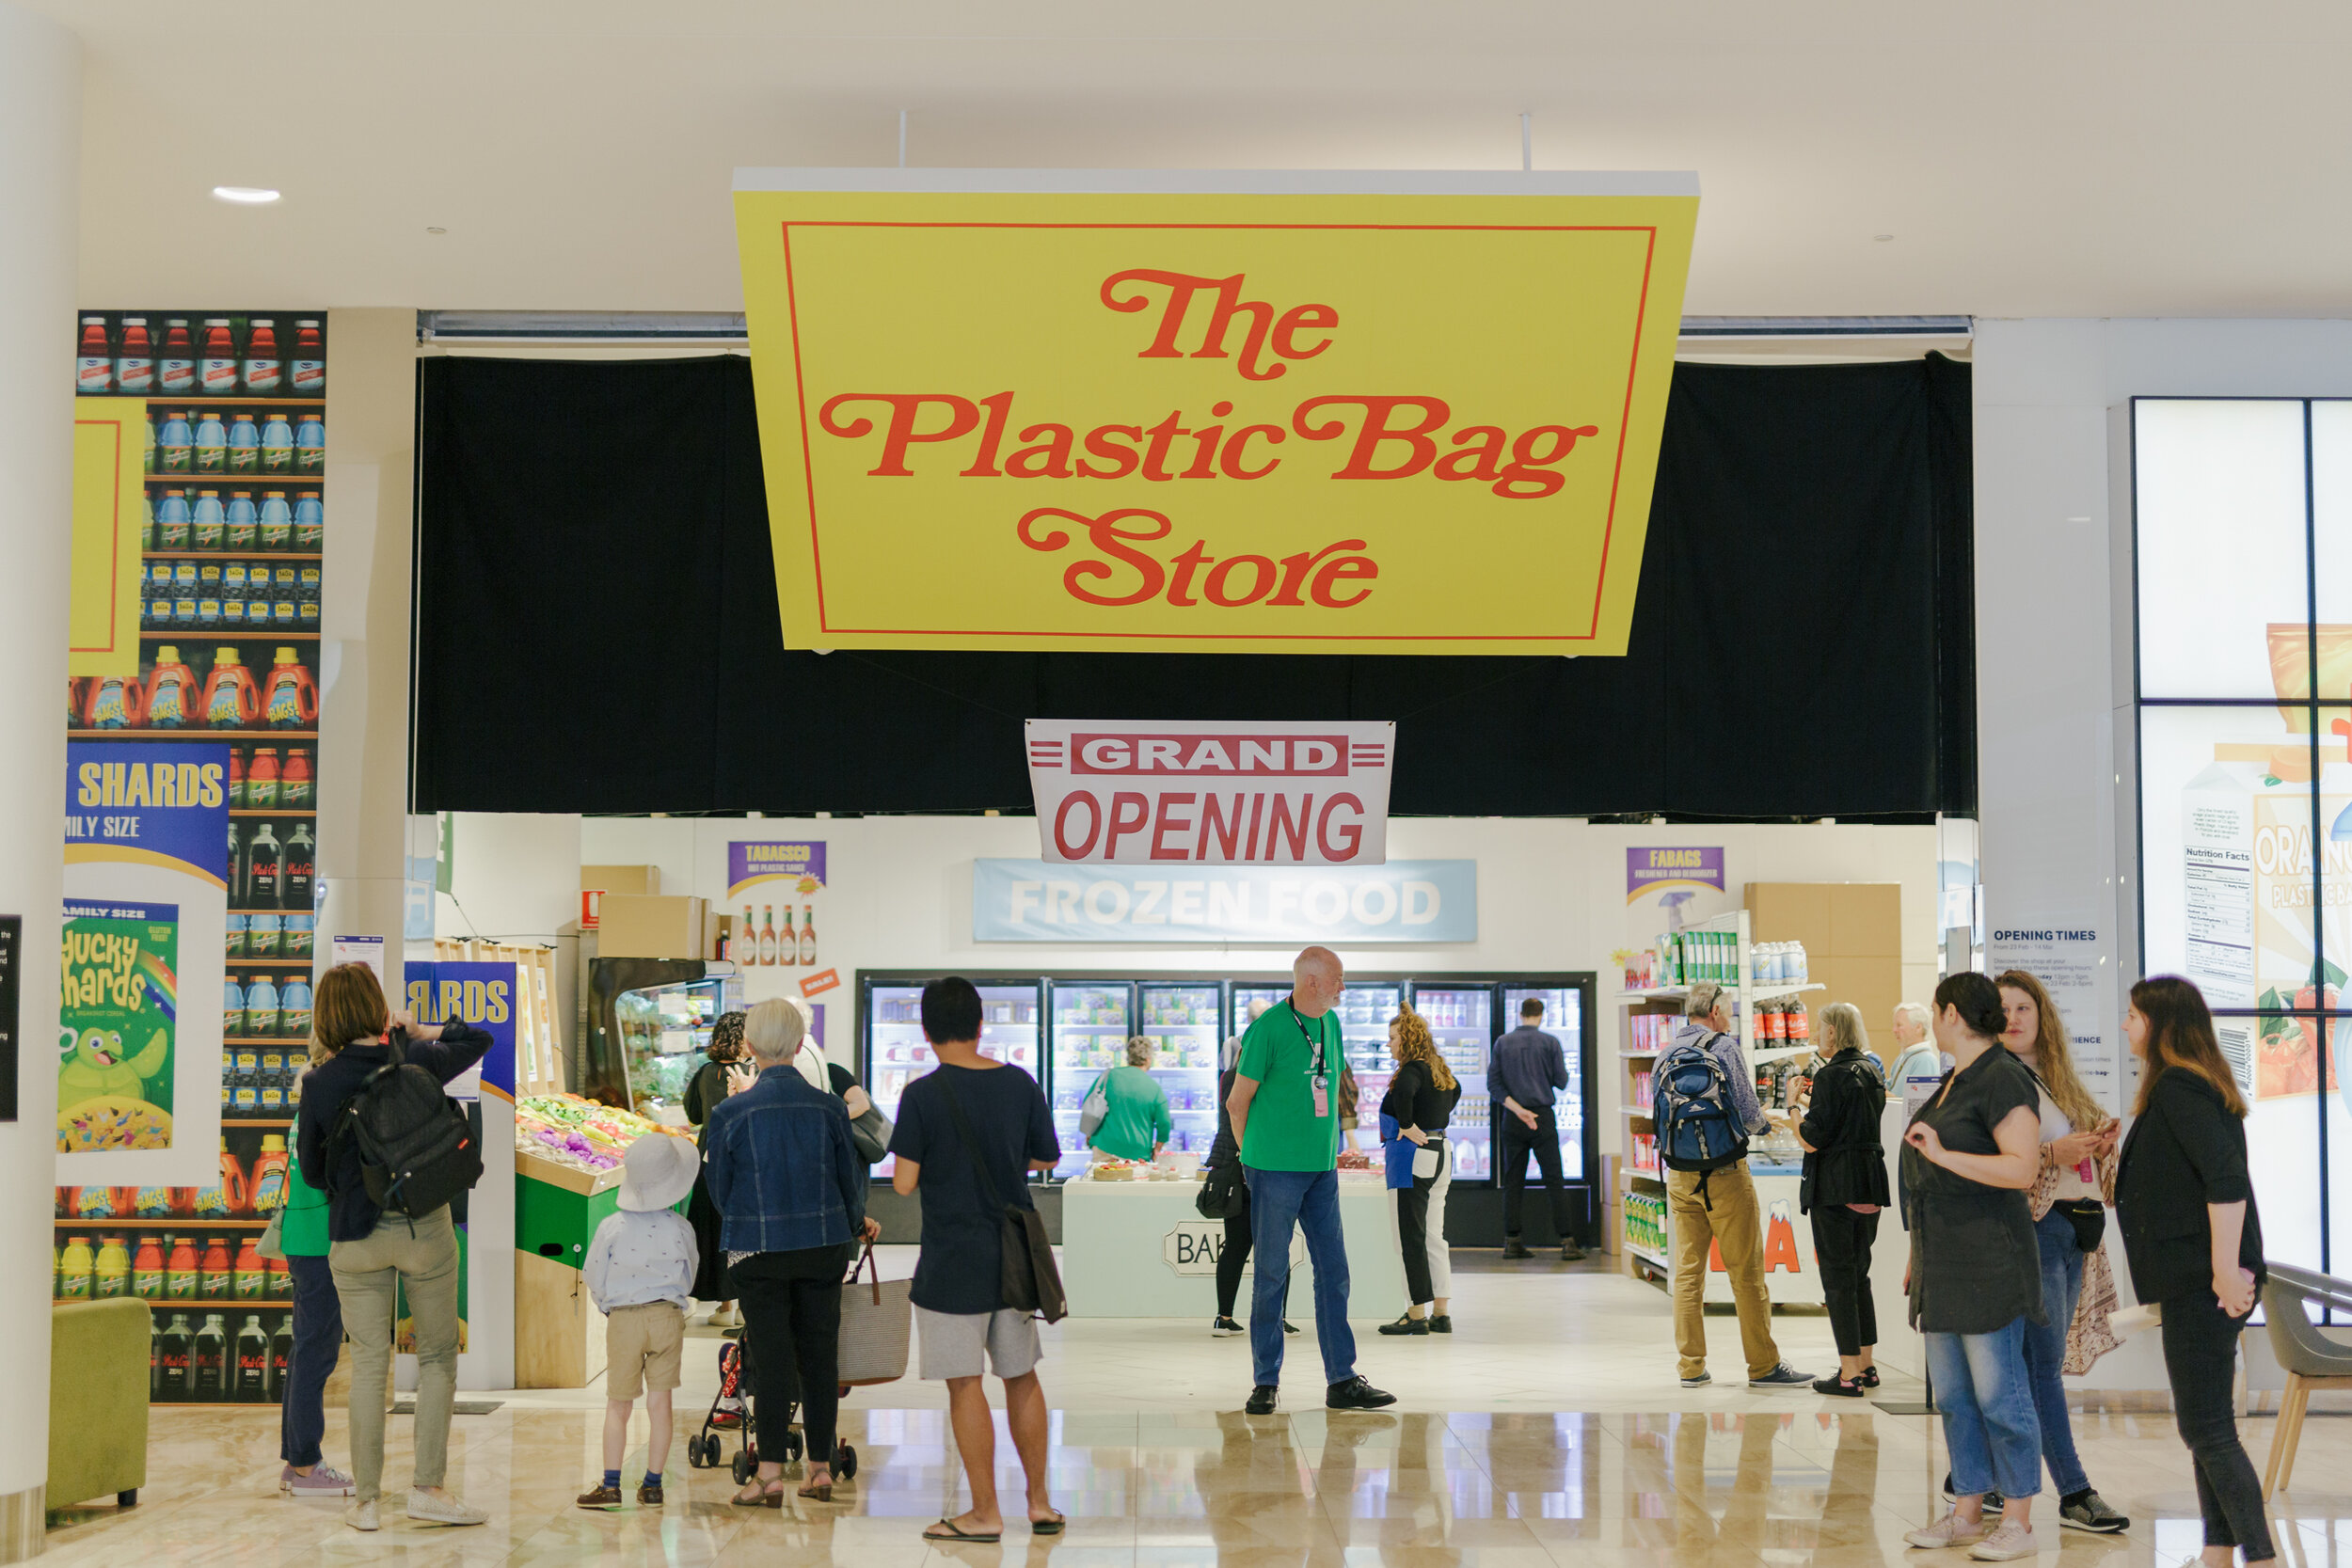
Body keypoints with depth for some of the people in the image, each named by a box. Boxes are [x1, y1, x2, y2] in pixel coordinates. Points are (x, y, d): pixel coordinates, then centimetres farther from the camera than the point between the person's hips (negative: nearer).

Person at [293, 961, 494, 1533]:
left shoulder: (319, 1085, -6)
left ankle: (366, 1500, 11)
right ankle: (428, 1486, 6)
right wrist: (416, 1029, 16)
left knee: (368, 1365, 8)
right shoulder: (416, 1062, -6)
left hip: (355, 1236, 1)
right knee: (438, 1356, 11)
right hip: (424, 1228, -1)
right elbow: (478, 1039, 14)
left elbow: (312, 1171, 4)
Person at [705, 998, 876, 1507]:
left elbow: (720, 1190, 1)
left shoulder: (731, 1112, -10)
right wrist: (855, 1222, 28)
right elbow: (851, 1178, 6)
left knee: (771, 1356, 3)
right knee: (820, 1352, 10)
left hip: (759, 1249, -2)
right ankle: (820, 1468, 17)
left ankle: (770, 1474, 2)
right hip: (824, 1245, 2)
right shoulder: (830, 1107, -5)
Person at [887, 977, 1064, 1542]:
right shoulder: (1020, 1084, 0)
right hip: (1014, 1256, 5)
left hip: (952, 1261, -5)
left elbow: (904, 1182, -13)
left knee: (965, 1385, 3)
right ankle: (1040, 1503, 22)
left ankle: (985, 1512, 8)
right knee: (1022, 1377, 16)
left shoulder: (923, 1095, -13)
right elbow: (1046, 1159, 10)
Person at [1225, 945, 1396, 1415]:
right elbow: (1237, 1101, -5)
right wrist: (1255, 1153, 5)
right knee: (1272, 1275, 0)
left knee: (1333, 1271, 5)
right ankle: (1265, 1382, 9)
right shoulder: (1268, 1029, -11)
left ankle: (1342, 1381, 10)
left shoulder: (1331, 1024, 11)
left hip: (1322, 1169, 7)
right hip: (1275, 1169, -6)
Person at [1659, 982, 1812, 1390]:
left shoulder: (1667, 1053, 9)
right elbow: (1748, 1114, -13)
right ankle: (1764, 1365, 5)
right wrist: (1763, 1123, 11)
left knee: (1687, 1271, 8)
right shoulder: (1724, 1047, -8)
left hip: (1679, 1175, 6)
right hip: (1724, 1172, -6)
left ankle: (1691, 1367, 9)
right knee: (1746, 1272, 0)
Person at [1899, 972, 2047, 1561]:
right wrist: (1919, 1254, 22)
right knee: (1953, 1394, 12)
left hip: (1988, 1264, -10)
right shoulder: (1953, 1081, 16)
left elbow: (2023, 1168, -22)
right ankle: (1966, 1514, 19)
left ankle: (2019, 1524, 3)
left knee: (1999, 1393, -4)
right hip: (1944, 1267, 10)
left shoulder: (2003, 1080, -12)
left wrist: (1943, 1154, -23)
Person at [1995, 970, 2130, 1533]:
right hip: (2031, 1227, -8)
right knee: (2044, 1364, -7)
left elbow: (2091, 1156, 24)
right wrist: (2052, 1154, -21)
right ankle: (2075, 1494, -7)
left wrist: (2102, 1144, 2)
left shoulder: (2061, 1080, 18)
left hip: (2074, 1228, 8)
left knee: (2037, 1363, 8)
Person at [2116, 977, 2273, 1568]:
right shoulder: (2193, 1083, 17)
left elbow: (2226, 1177, -26)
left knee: (2205, 1428, -7)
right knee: (2206, 1422, 15)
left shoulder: (2178, 1089, -16)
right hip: (2197, 1278, 11)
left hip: (2200, 1281, -11)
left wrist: (2225, 1269, -26)